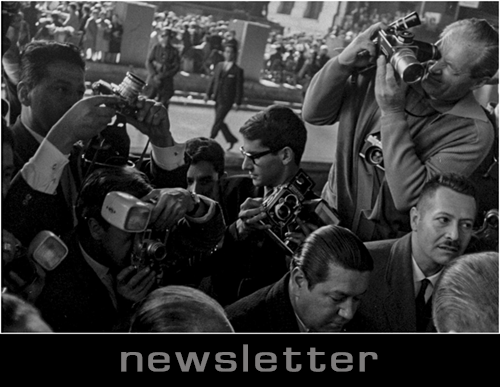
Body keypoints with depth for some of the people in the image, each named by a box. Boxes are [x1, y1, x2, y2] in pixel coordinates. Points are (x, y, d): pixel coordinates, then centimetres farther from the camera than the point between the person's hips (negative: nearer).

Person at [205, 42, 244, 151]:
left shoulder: (238, 70, -7)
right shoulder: (219, 65, 10)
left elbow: (239, 87, -6)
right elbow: (213, 80, 14)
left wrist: (238, 102, -9)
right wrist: (208, 93, 9)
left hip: (227, 101, -6)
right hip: (218, 99, 6)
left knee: (217, 122, -6)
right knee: (220, 122, 12)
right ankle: (232, 139, 28)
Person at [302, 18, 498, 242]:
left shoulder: (474, 133, -15)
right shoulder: (386, 72, -4)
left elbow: (409, 199, -24)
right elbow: (314, 114, 2)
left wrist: (393, 113, -26)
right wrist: (343, 64, -15)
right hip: (330, 220, 3)